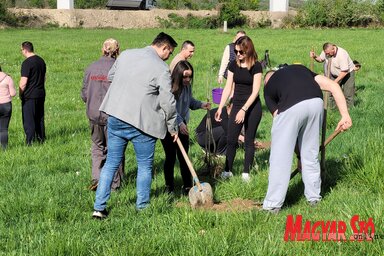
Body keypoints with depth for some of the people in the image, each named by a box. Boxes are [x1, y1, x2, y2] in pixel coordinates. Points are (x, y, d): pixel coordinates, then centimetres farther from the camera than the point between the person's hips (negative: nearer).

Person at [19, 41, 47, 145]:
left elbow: (23, 83, -19)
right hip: (41, 94, 8)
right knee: (39, 118, 16)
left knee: (28, 120, -1)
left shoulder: (27, 63, -17)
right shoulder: (41, 61, 8)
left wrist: (20, 93, -6)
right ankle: (41, 139, 22)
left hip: (29, 96, -8)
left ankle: (30, 142, -1)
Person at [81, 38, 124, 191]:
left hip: (94, 114, 3)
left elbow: (84, 94, 6)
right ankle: (114, 184, 16)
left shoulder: (91, 68, 1)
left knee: (97, 146, 19)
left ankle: (97, 177, 2)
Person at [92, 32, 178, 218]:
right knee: (145, 166, 10)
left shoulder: (125, 55, 10)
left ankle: (99, 207, 10)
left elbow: (111, 76, 25)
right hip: (142, 122, -5)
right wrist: (172, 128, 5)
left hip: (115, 117, 5)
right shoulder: (161, 68, -8)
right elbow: (168, 102, -7)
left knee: (111, 163, 12)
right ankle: (142, 207, 15)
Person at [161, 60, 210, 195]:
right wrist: (180, 123, -38)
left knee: (183, 157, 5)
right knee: (170, 157, 3)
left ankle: (187, 187, 9)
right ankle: (169, 186, 19)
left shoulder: (187, 86, 1)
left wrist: (201, 104, 3)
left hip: (182, 125, 5)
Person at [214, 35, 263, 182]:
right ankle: (228, 170, 9)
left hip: (252, 107, -4)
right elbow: (228, 88, 5)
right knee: (231, 139, 0)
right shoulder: (233, 65, 3)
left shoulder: (256, 66, -10)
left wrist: (244, 110, -20)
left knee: (249, 140, 4)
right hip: (237, 105, 4)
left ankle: (246, 173, 12)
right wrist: (220, 108, 0)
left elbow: (255, 91, -14)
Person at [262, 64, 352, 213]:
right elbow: (333, 86, 21)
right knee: (310, 154, 22)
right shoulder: (301, 69, 37)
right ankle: (314, 197, 32)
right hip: (316, 102, 3)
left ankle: (273, 204, 15)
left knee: (280, 157, 10)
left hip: (291, 107, -3)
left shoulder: (268, 87, 30)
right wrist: (345, 115, 15)